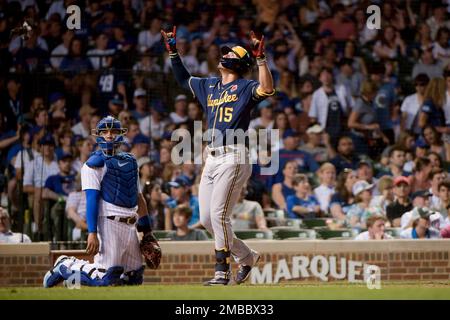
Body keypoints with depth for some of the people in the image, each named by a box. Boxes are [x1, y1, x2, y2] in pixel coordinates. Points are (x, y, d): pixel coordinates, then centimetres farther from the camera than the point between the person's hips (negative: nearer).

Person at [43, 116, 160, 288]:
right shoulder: (94, 164, -5)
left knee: (135, 278, 8)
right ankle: (65, 266, 7)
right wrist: (92, 233, -22)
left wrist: (146, 228, 20)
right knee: (105, 279, -14)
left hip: (130, 226, 7)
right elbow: (92, 200, -13)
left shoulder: (130, 162, 19)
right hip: (109, 223, -7)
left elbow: (138, 196, 23)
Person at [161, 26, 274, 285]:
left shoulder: (245, 87, -4)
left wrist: (261, 58, -30)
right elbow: (183, 79, 34)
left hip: (234, 158, -8)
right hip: (212, 158, 8)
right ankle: (247, 256, 23)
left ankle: (222, 272, -9)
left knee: (218, 214, -15)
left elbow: (268, 89, -25)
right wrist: (173, 51, 27)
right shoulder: (209, 86, 19)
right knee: (207, 219, 7)